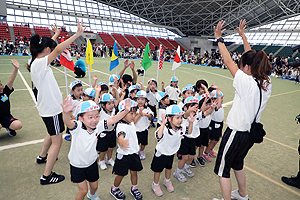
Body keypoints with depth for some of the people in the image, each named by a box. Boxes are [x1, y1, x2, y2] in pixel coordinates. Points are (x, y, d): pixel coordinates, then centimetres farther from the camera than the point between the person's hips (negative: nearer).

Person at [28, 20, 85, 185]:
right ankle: (46, 176, 13)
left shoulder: (37, 62, 5)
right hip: (51, 109, -10)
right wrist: (77, 34, -36)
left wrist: (56, 35, 31)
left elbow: (47, 46, 23)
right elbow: (58, 49, -35)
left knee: (52, 134, 30)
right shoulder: (39, 63, -22)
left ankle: (42, 157, 51)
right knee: (57, 141, 1)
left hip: (48, 107, 10)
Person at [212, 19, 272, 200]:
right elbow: (251, 58, 8)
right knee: (237, 164, 30)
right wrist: (243, 36, 17)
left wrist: (219, 38, -4)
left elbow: (228, 61, -16)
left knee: (222, 169, 12)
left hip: (236, 133, -9)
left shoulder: (247, 82, -25)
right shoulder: (267, 83, -3)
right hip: (251, 134, 9)